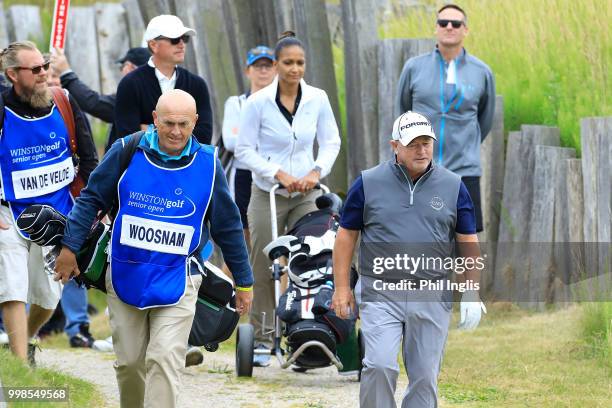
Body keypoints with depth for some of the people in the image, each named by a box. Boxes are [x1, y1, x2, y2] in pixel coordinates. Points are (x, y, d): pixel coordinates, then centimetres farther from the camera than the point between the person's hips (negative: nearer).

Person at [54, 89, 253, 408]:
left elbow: (228, 227, 7)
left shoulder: (207, 164, -2)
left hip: (176, 282, -2)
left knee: (165, 361, -14)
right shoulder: (127, 152, -4)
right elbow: (91, 199, 7)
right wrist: (70, 248, 3)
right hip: (125, 276, 2)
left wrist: (244, 283, 11)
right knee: (129, 361, 7)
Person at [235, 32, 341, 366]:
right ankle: (262, 341, 7)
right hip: (267, 196, -2)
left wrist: (317, 171, -10)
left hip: (305, 195, 2)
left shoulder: (317, 100, 0)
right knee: (263, 269, -1)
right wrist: (278, 174, -15)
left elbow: (331, 141, 8)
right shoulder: (258, 102, -8)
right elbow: (244, 150, -5)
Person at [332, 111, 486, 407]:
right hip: (380, 294, -2)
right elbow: (346, 235, 7)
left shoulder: (453, 186, 6)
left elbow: (468, 241, 9)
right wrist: (341, 287, 2)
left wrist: (472, 294, 2)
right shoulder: (368, 183, 2)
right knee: (380, 366, -16)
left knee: (425, 376, 3)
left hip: (432, 298, 2)